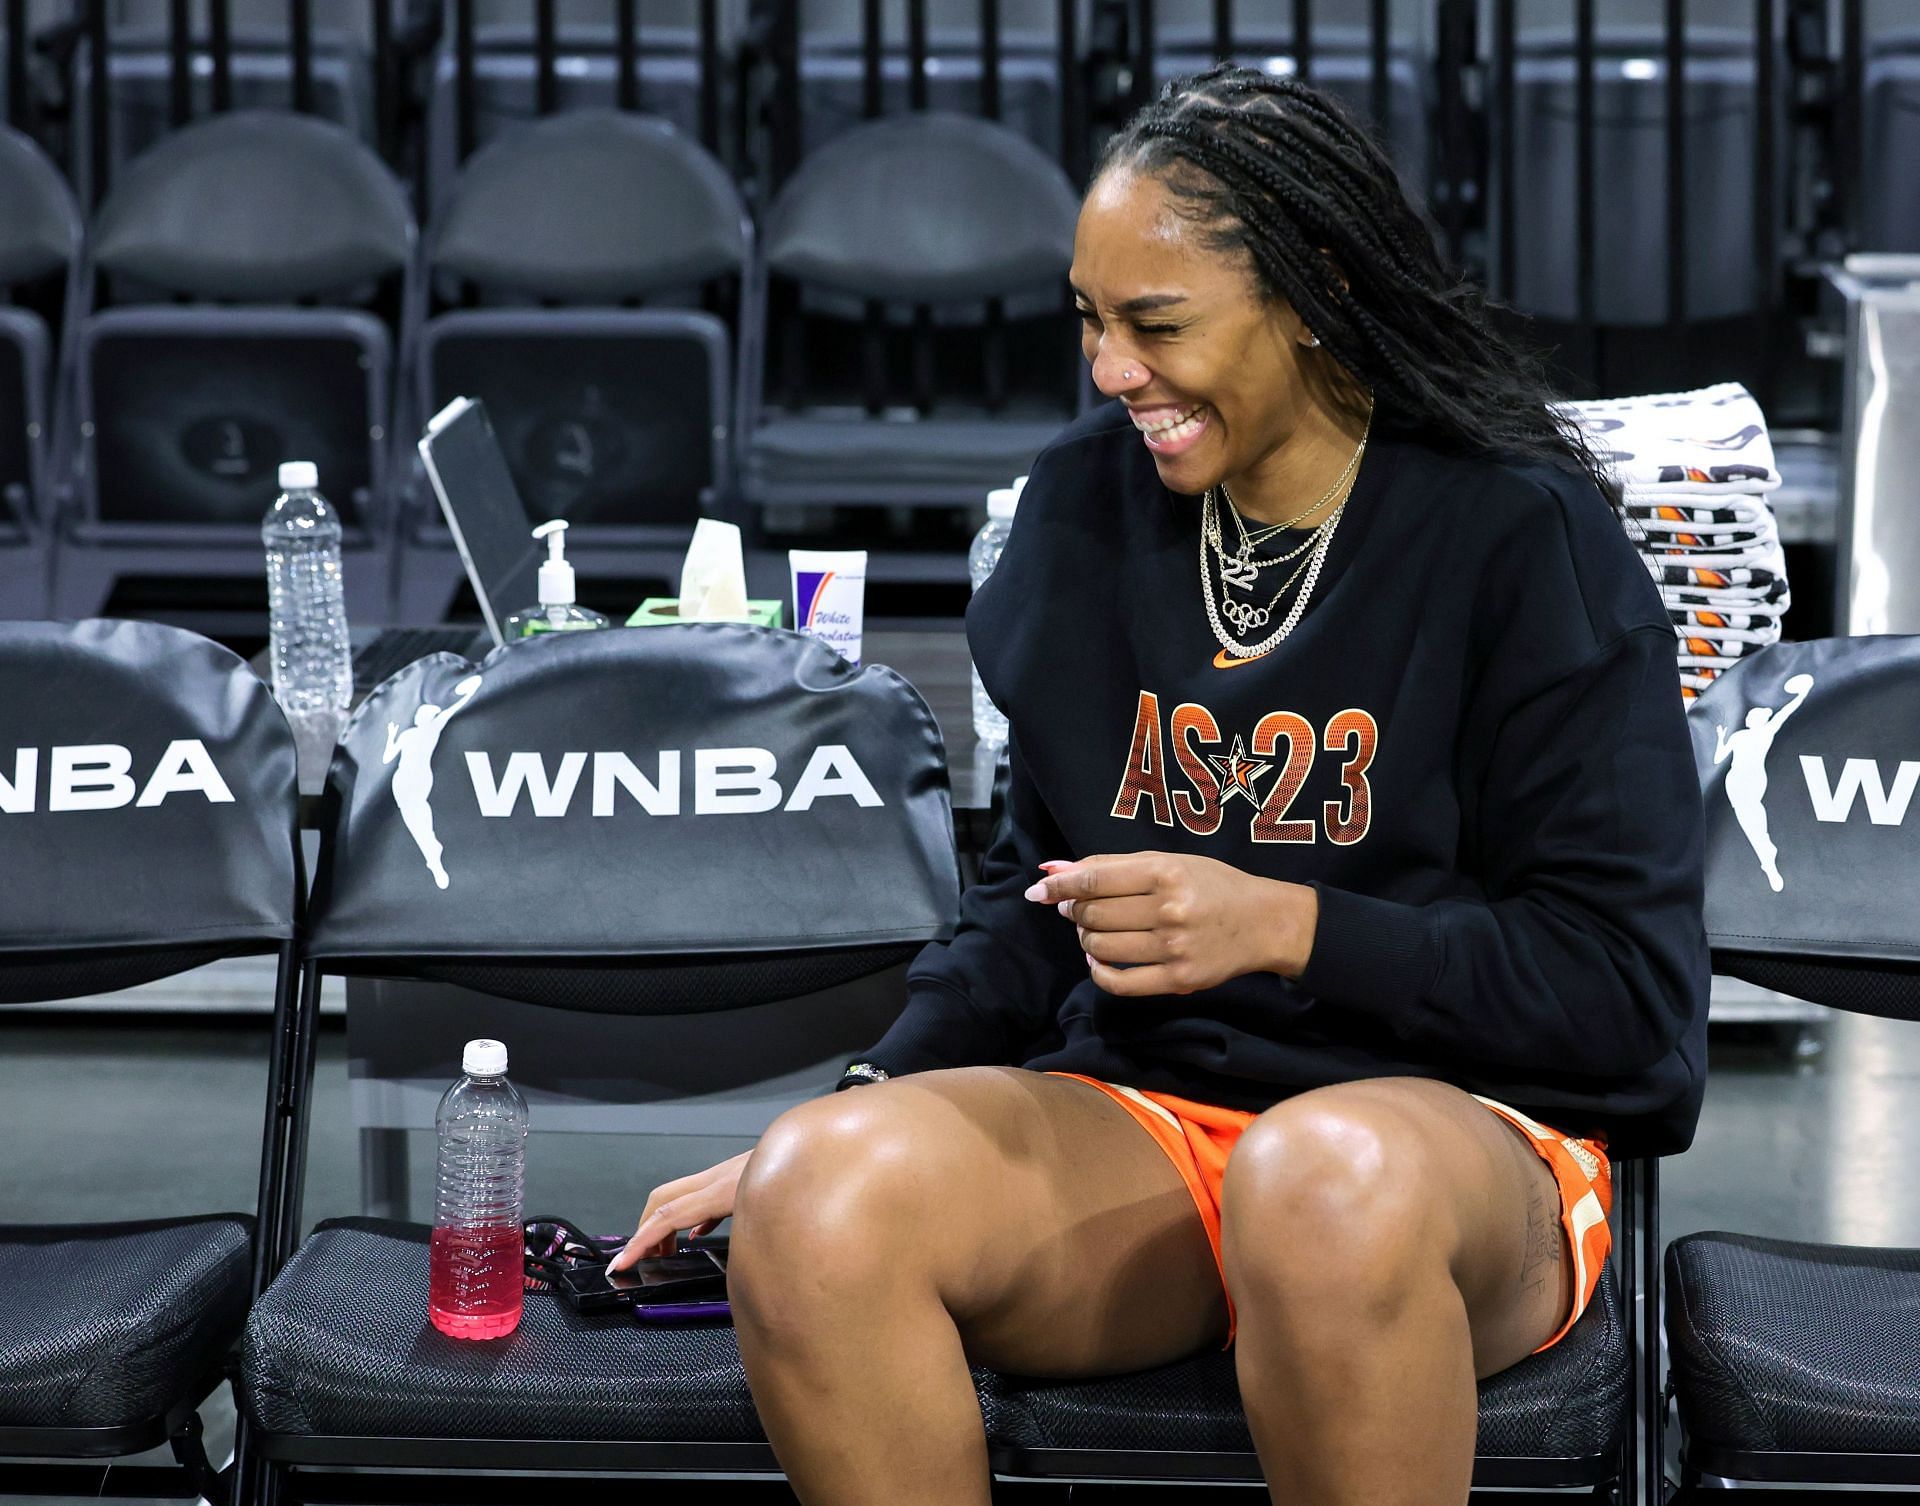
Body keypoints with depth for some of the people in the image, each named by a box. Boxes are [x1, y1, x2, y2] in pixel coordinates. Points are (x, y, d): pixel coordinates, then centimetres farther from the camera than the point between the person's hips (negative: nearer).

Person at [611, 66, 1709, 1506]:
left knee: (1329, 1182, -40)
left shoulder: (1521, 536, -4)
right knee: (814, 1195, -27)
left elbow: (1627, 983, -6)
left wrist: (1287, 926, -17)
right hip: (1136, 1115, 4)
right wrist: (846, 1110, 4)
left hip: (1458, 1123, -3)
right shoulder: (1090, 501, 11)